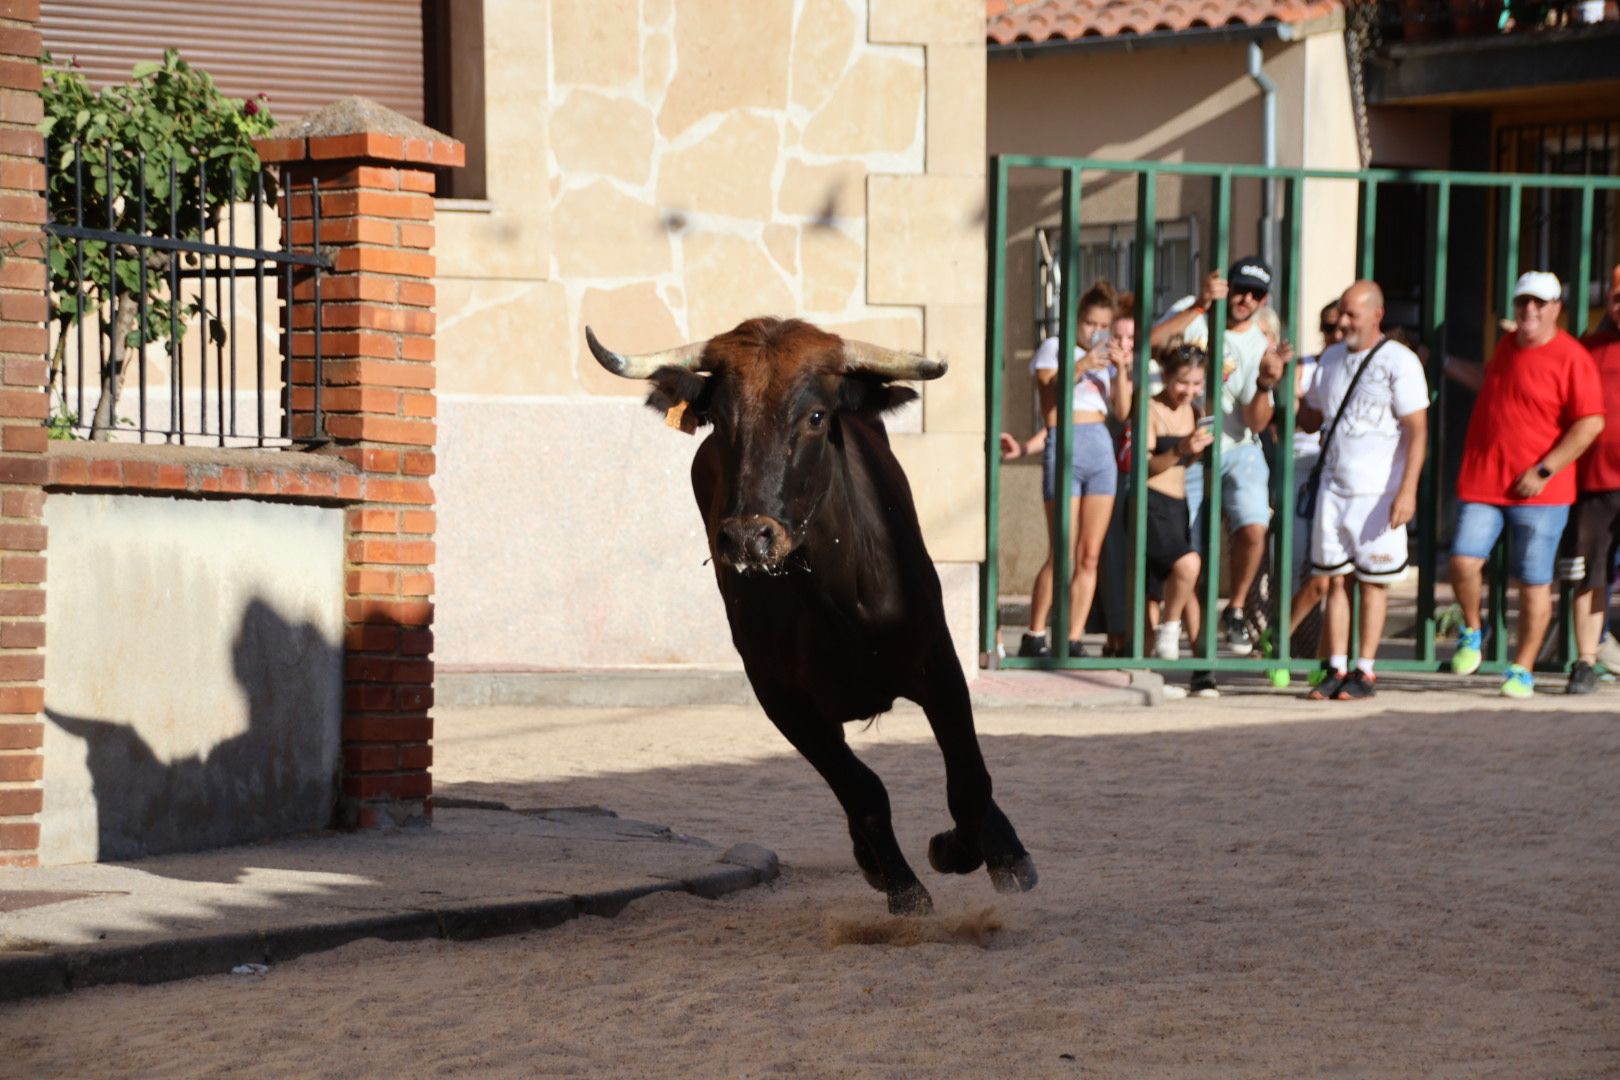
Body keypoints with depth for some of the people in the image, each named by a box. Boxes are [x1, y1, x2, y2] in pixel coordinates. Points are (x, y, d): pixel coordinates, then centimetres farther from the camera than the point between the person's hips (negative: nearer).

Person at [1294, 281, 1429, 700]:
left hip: (1378, 491, -6)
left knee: (1373, 582, 0)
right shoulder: (1332, 358, 13)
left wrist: (1407, 490, -18)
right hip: (1333, 487, 6)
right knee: (1335, 579, 4)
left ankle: (1365, 672, 4)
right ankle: (1337, 669, 7)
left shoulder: (1399, 362, -7)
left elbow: (1417, 430, -10)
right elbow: (1311, 418, 23)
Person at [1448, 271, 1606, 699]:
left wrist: (1544, 471, -17)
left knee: (1533, 582, 1)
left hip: (1538, 491, -5)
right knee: (1464, 560, -11)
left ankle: (1522, 671, 11)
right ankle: (1471, 632, 15)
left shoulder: (1571, 357, -9)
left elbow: (1591, 422, -14)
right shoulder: (1506, 346, 14)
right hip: (1481, 482, 5)